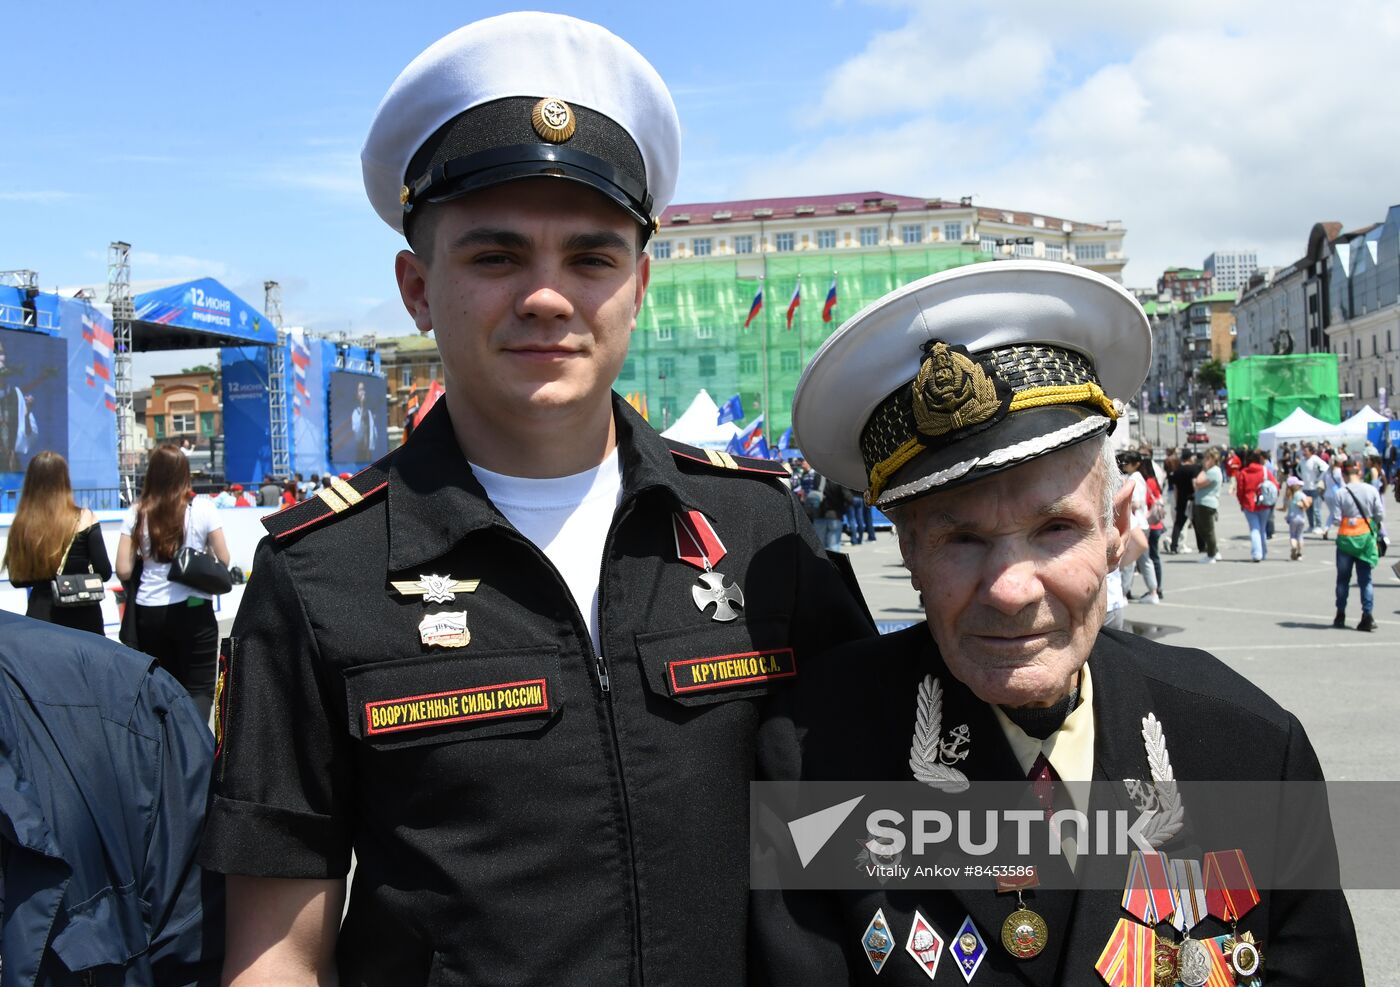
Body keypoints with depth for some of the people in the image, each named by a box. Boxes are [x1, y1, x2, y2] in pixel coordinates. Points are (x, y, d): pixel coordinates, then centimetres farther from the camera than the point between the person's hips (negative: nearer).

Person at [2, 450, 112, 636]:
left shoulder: (21, 524, -3)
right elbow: (104, 573, -8)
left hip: (38, 615, 2)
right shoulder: (84, 519, -10)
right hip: (81, 616, -2)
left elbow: (17, 579, 5)